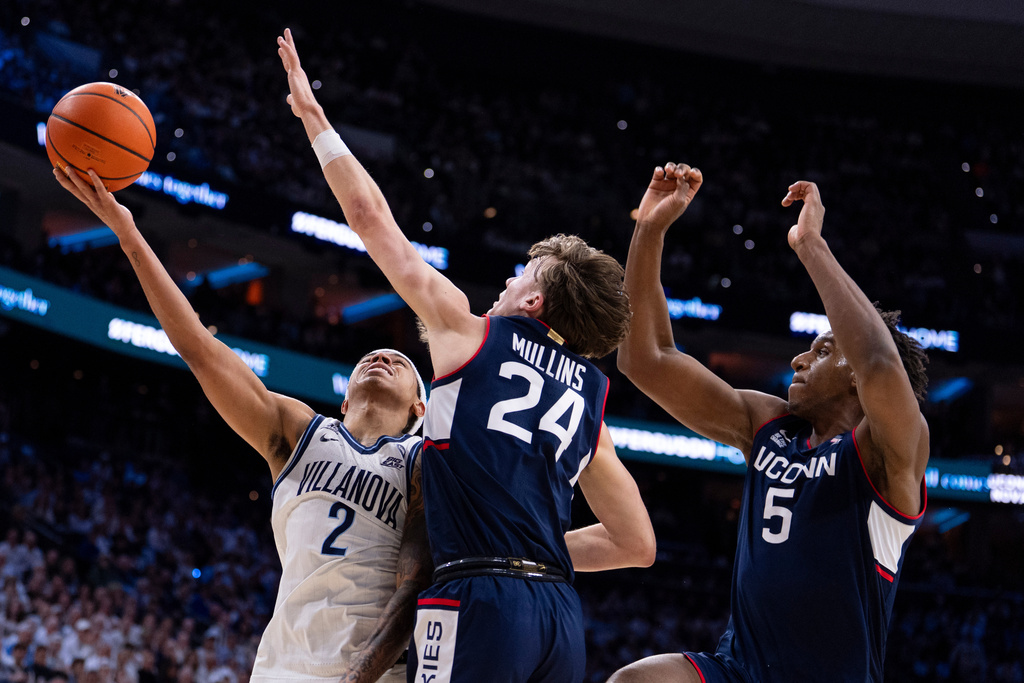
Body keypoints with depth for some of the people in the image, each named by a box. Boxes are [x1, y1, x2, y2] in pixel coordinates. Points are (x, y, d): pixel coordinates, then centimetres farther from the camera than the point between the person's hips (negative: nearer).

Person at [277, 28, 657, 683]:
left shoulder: (471, 332, 10)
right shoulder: (590, 391, 22)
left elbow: (369, 214, 15)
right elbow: (638, 544, 23)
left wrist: (314, 116, 25)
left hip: (479, 603, -6)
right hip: (561, 613, 6)